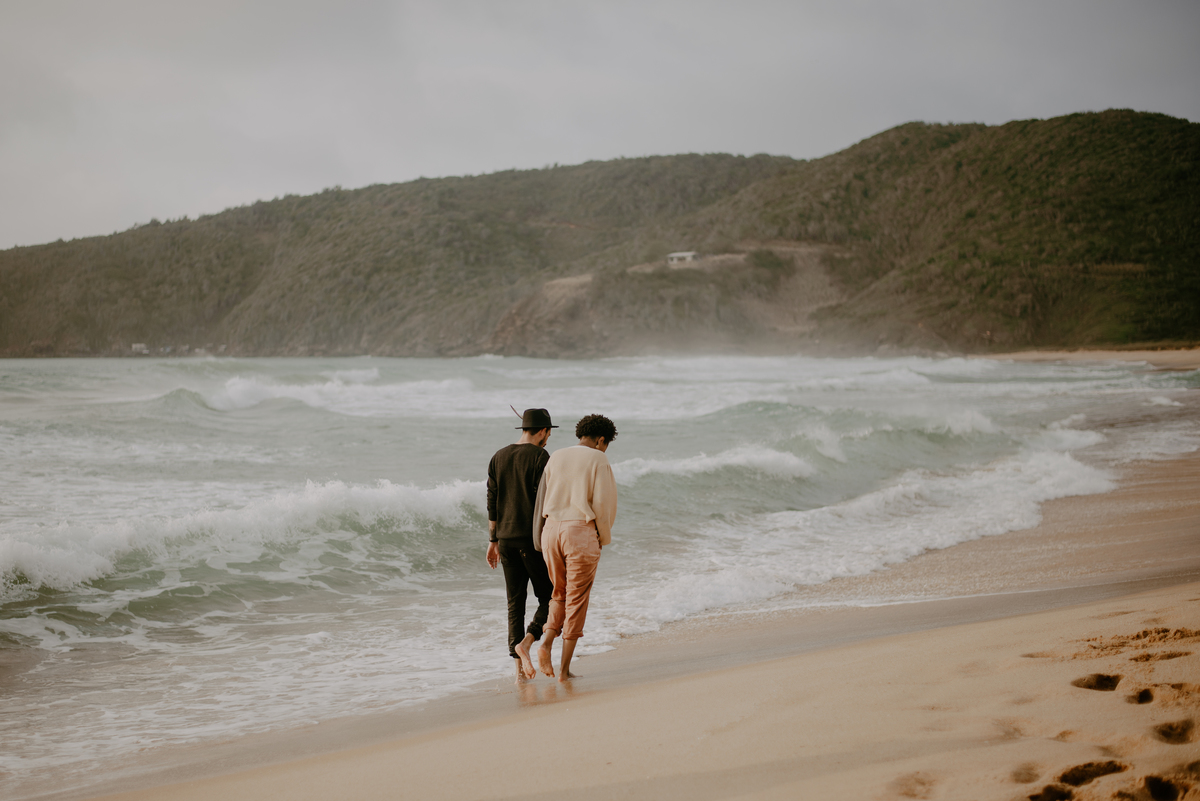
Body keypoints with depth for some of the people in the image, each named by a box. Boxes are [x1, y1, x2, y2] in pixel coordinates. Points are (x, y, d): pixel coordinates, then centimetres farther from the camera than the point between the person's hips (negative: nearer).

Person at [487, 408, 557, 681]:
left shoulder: (498, 458, 10)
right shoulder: (540, 457, -9)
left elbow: (492, 504, 11)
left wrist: (493, 541, 17)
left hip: (506, 539, 6)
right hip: (532, 539, -6)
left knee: (515, 602, 9)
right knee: (549, 598, 6)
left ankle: (520, 668, 7)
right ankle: (526, 642, -17)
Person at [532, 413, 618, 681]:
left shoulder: (555, 458, 12)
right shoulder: (599, 461, -3)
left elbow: (542, 498, 12)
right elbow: (603, 503, -7)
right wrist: (604, 538, 8)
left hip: (551, 529, 5)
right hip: (581, 531, -5)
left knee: (561, 594, 21)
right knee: (577, 599, 4)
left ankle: (546, 643, -2)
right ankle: (565, 668, 4)